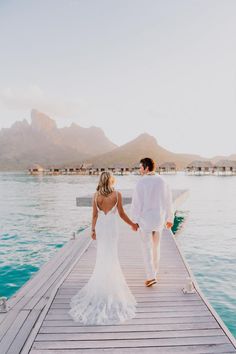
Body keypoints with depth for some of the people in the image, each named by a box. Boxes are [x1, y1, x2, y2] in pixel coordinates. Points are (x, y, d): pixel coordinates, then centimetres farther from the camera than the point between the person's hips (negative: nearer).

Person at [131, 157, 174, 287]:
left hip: (145, 220, -4)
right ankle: (154, 272, 33)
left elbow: (136, 203, -14)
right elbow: (168, 201, 3)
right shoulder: (162, 181, 0)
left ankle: (151, 276, 1)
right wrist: (169, 218, 13)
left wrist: (135, 221, -5)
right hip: (159, 219, 4)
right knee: (156, 247, 19)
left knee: (147, 248, 5)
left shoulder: (141, 183, -14)